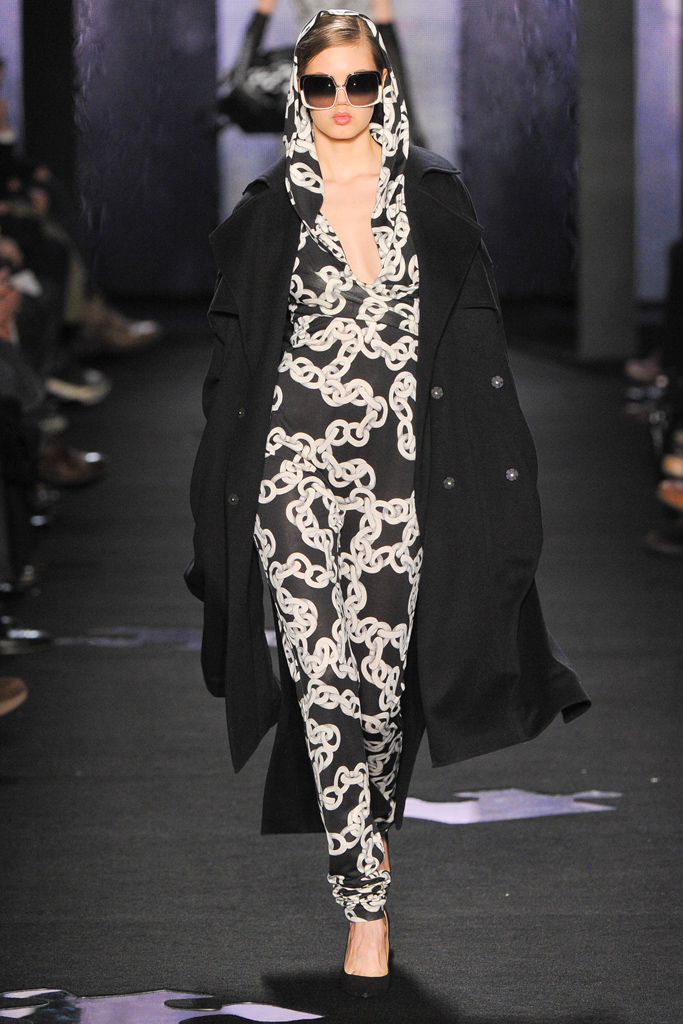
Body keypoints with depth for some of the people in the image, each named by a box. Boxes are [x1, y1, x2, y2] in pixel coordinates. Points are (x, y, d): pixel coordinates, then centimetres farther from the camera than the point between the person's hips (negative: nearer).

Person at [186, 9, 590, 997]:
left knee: (383, 671, 1)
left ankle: (369, 830, 29)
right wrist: (226, 474, 5)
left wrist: (487, 469, 0)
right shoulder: (270, 204, 6)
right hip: (294, 463, -1)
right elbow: (235, 346, 9)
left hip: (399, 469, 1)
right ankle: (367, 905, -5)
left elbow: (475, 334, 7)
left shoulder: (433, 193, 7)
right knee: (325, 678, -9)